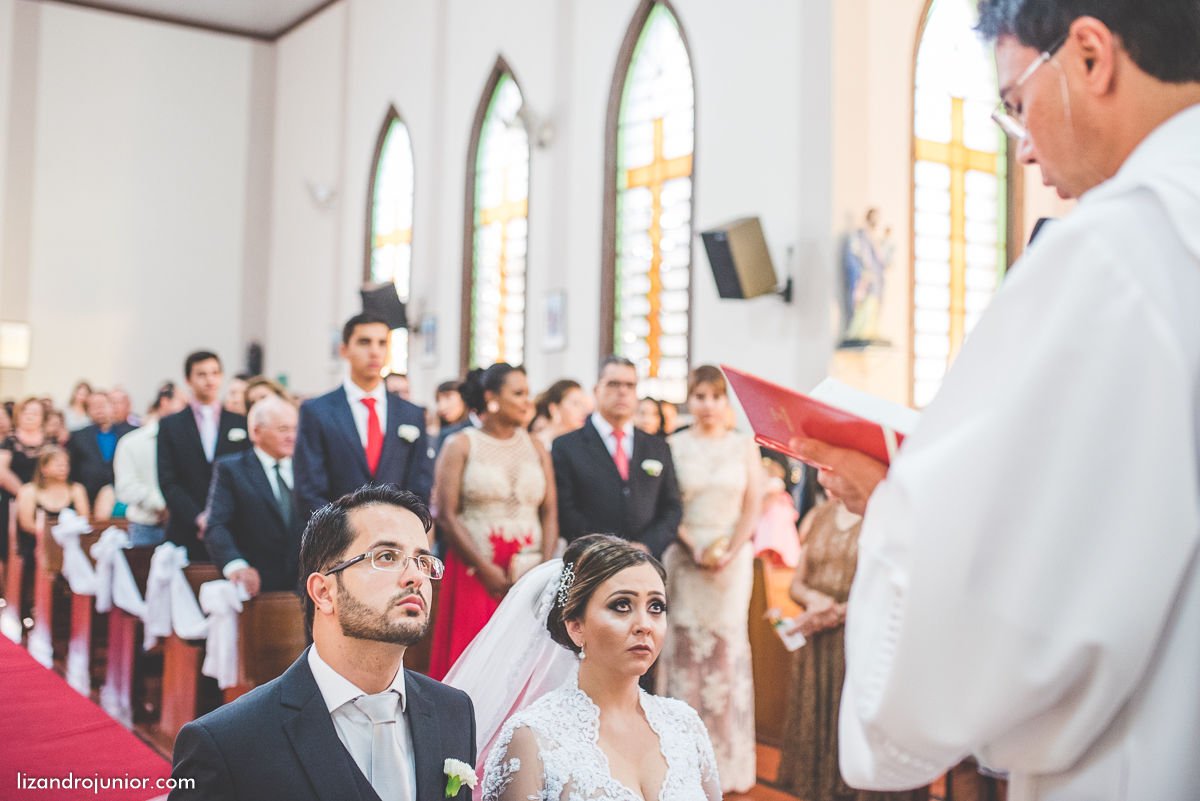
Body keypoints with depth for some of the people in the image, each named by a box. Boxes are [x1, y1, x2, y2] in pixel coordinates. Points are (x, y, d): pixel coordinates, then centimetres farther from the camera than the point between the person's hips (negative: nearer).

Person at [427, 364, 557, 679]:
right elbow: (447, 516, -5)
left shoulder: (535, 448, 12)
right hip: (474, 572, -3)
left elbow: (550, 511, 8)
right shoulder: (461, 446, 2)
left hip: (530, 573, 3)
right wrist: (486, 570, -10)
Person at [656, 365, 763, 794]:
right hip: (684, 558, -1)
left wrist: (731, 550, -10)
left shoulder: (744, 446, 6)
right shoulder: (673, 445, 2)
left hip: (733, 559, 1)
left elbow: (752, 505, 3)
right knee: (684, 648, -1)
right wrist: (693, 547, -13)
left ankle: (726, 758, 14)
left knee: (727, 648, 3)